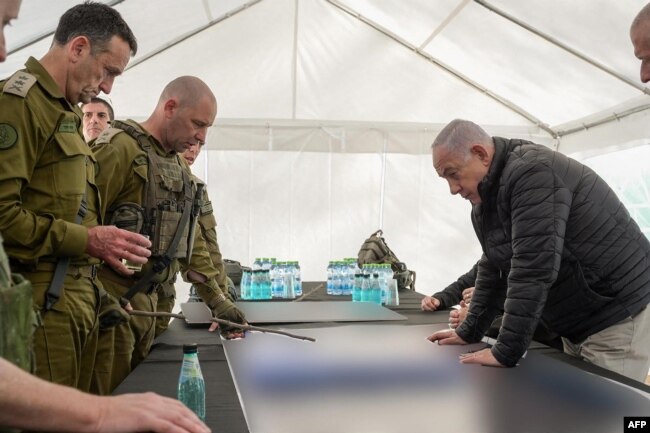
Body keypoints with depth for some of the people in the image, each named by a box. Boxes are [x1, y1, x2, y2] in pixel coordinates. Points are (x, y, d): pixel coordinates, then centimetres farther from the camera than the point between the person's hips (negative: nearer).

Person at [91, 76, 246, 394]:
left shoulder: (179, 167, 16)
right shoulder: (119, 148, -12)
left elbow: (190, 237, 18)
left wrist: (217, 299, 14)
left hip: (147, 300, 8)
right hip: (111, 297, -8)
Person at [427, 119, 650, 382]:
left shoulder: (532, 172, -24)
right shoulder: (484, 200, 6)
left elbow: (533, 270, -29)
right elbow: (492, 269, 13)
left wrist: (505, 352, -26)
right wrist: (469, 332, 10)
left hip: (619, 315, -9)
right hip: (577, 323, 9)